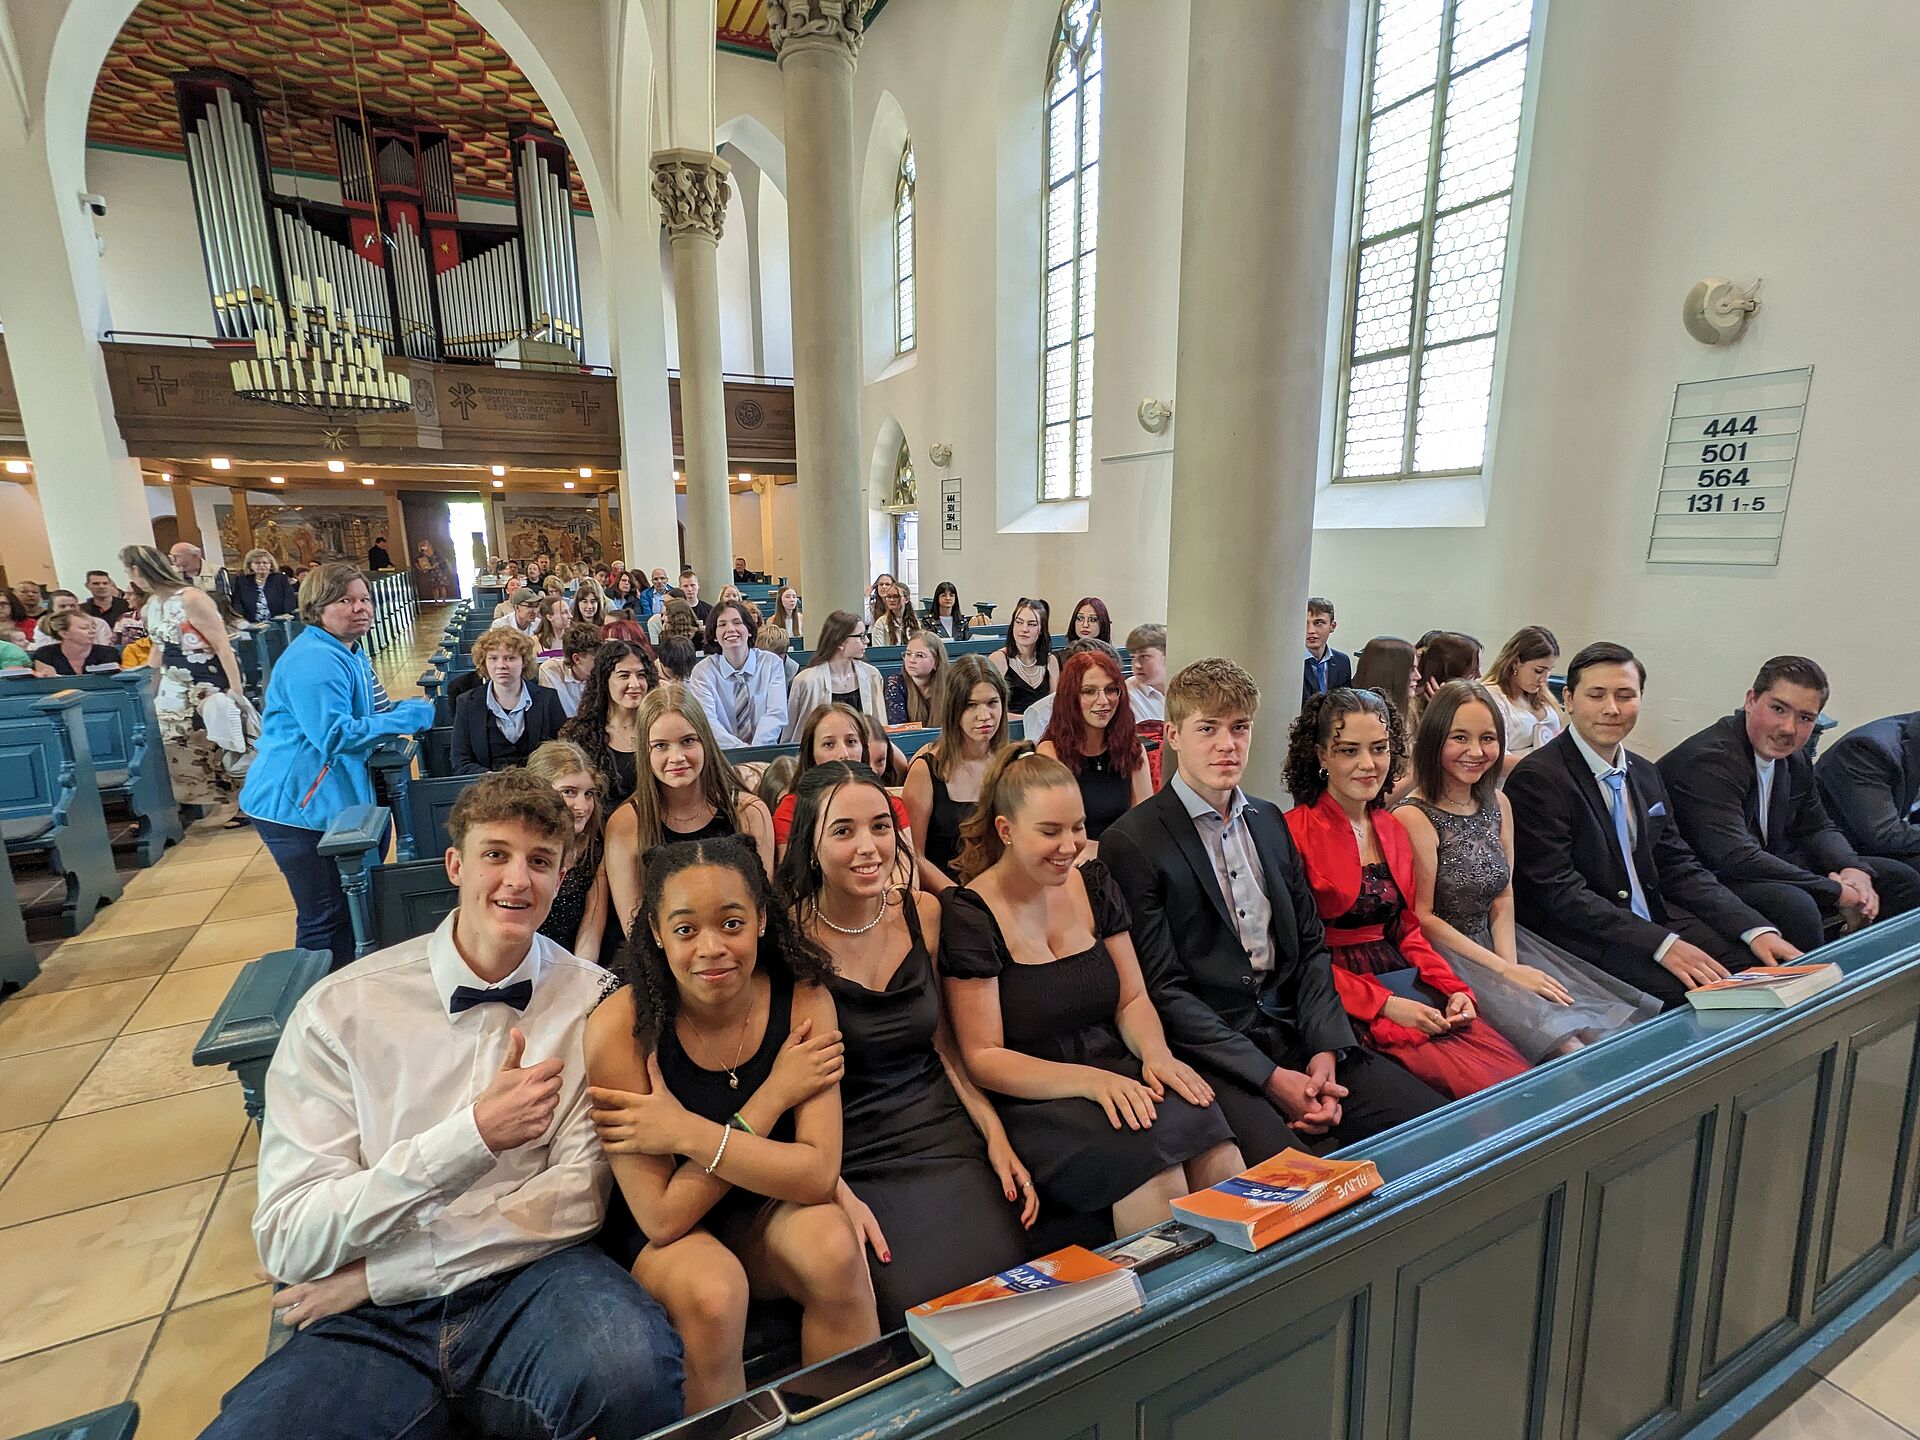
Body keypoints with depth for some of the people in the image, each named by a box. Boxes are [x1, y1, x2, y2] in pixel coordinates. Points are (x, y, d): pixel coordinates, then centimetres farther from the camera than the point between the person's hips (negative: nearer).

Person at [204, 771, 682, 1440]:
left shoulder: (593, 1000, -5)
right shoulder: (340, 1008, -4)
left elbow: (577, 1199, -5)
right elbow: (287, 1242, -8)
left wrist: (375, 1275, -8)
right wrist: (473, 1134, -22)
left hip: (528, 1279, 0)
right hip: (367, 1324, 0)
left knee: (631, 1365, -30)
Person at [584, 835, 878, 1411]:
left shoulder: (803, 996, -17)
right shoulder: (620, 1026, -23)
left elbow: (818, 1174, -21)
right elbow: (662, 1217, -21)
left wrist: (686, 1132, -27)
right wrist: (773, 1095, -25)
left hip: (767, 1211, 2)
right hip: (658, 1234, -1)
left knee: (833, 1246, -28)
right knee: (712, 1290, -32)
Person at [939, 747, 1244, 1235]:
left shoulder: (1094, 884, 7)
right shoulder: (969, 914, -10)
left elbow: (1132, 998, 11)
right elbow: (983, 1057, -10)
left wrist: (1156, 1053, -10)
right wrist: (1089, 1080, -22)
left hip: (1117, 1075, 5)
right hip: (1034, 1101, -5)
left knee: (1220, 1158, -22)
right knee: (1157, 1179, -29)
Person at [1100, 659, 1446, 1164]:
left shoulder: (1269, 820, 13)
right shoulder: (1131, 843, -10)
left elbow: (1311, 945, 12)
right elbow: (1162, 989, -12)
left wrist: (1326, 1051, -3)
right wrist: (1272, 1078, -15)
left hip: (1295, 1026, 7)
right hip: (1209, 1050, -6)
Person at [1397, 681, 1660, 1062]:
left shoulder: (1498, 804, 7)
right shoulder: (1414, 817, -17)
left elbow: (1503, 897, 9)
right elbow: (1422, 918, -15)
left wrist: (1510, 964, -8)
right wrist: (1504, 972, -13)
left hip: (1495, 945, 7)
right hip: (1442, 956, -7)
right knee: (1552, 1033, -26)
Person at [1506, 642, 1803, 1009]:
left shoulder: (1646, 774, 13)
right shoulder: (1537, 778, -16)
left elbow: (1678, 867, 12)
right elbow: (1560, 891, -20)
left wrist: (1757, 930, -2)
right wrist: (1662, 944, -24)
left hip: (1656, 919, 8)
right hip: (1582, 937, -8)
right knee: (1692, 991, -26)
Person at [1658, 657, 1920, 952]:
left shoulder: (1794, 757, 6)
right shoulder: (1710, 760, -24)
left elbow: (1817, 827, 19)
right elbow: (1737, 858, -30)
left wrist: (1853, 869, -4)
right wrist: (1837, 892, -19)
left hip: (1769, 868, 10)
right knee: (1793, 904, -35)